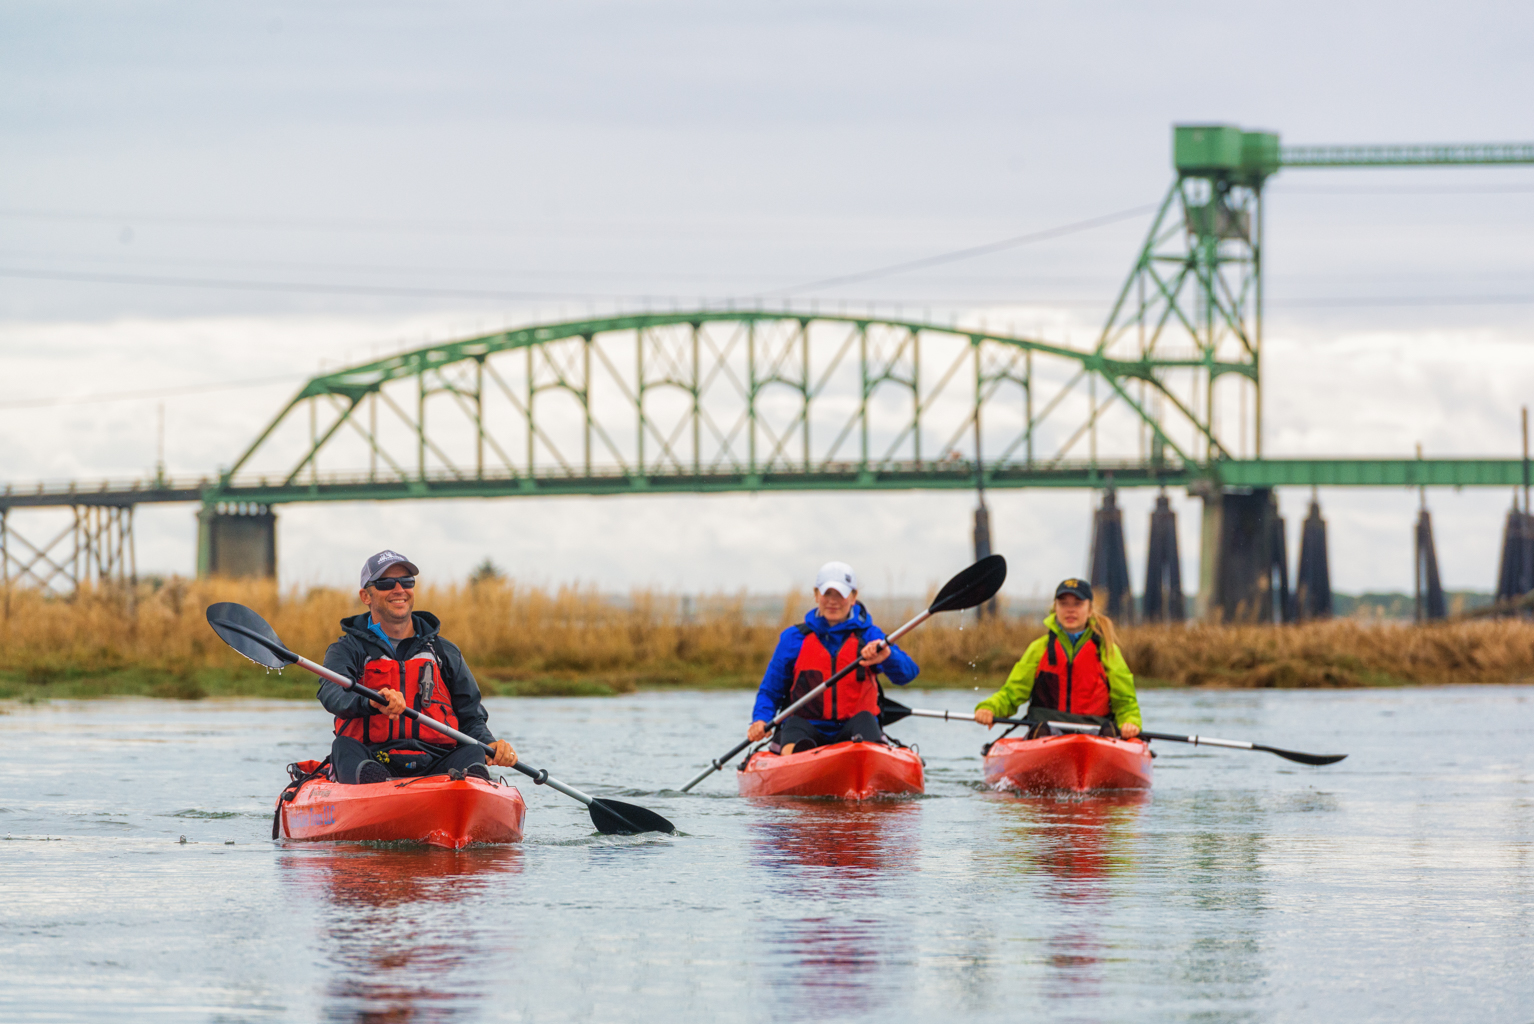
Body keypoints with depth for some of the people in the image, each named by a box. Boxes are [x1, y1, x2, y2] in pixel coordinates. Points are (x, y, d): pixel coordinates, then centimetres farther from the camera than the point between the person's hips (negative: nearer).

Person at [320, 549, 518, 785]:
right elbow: (332, 695, -10)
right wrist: (372, 702, -35)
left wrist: (491, 745, -7)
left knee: (473, 753, -28)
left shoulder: (445, 653, 23)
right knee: (344, 746, -34)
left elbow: (471, 718, 19)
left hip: (435, 764, 2)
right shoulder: (348, 649, 13)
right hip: (376, 762, -2)